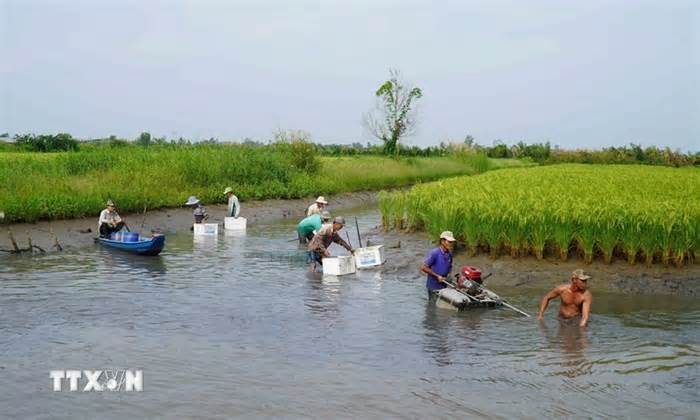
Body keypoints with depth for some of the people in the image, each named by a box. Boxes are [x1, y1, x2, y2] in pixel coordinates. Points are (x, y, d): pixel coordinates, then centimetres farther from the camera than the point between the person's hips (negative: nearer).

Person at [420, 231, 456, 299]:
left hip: (444, 286, 7)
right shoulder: (434, 253, -19)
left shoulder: (449, 254, 3)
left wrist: (449, 275, 1)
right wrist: (437, 276, -18)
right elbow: (423, 267, -19)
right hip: (434, 286, -7)